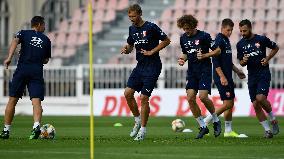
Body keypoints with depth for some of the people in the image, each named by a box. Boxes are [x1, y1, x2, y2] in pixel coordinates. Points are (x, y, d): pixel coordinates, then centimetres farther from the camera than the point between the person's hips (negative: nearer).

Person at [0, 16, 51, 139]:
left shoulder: (24, 33, 10)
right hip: (37, 72, 1)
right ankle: (36, 125, -31)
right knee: (36, 101, -6)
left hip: (22, 69, -1)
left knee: (12, 100, 7)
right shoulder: (46, 40, 16)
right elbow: (46, 60, 20)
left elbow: (15, 41, -12)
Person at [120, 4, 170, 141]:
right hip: (140, 66, 7)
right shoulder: (132, 29, 9)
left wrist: (152, 51, -12)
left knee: (144, 98, -8)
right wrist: (126, 49, -3)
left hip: (152, 66, -7)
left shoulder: (151, 27, -12)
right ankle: (138, 120, 16)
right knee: (128, 93, -3)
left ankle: (143, 129, 2)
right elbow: (130, 46, 20)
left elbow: (166, 41, -8)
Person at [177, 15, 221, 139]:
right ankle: (202, 127, 3)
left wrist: (205, 55, -18)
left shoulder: (204, 36, -10)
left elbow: (217, 51, -5)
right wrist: (182, 59, 1)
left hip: (205, 70, -6)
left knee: (203, 96, -19)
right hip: (192, 72, 6)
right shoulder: (183, 38, 7)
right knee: (190, 97, -7)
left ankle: (216, 121, 5)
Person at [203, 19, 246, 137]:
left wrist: (237, 71, 26)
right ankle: (205, 123, -7)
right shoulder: (219, 41, -14)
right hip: (222, 77, -10)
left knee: (230, 103, 10)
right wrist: (222, 77, -23)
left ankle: (228, 131, 14)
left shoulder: (226, 40, 16)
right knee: (227, 103, -12)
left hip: (228, 77, 10)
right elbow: (215, 61, -19)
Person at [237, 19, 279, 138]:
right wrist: (244, 61, -10)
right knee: (256, 105, -1)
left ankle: (273, 119, 0)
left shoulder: (261, 39, -5)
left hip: (263, 74, -5)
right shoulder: (240, 44, 6)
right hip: (252, 77, 5)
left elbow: (275, 48, 10)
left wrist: (267, 59, -3)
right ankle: (267, 130, 9)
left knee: (260, 98, -24)